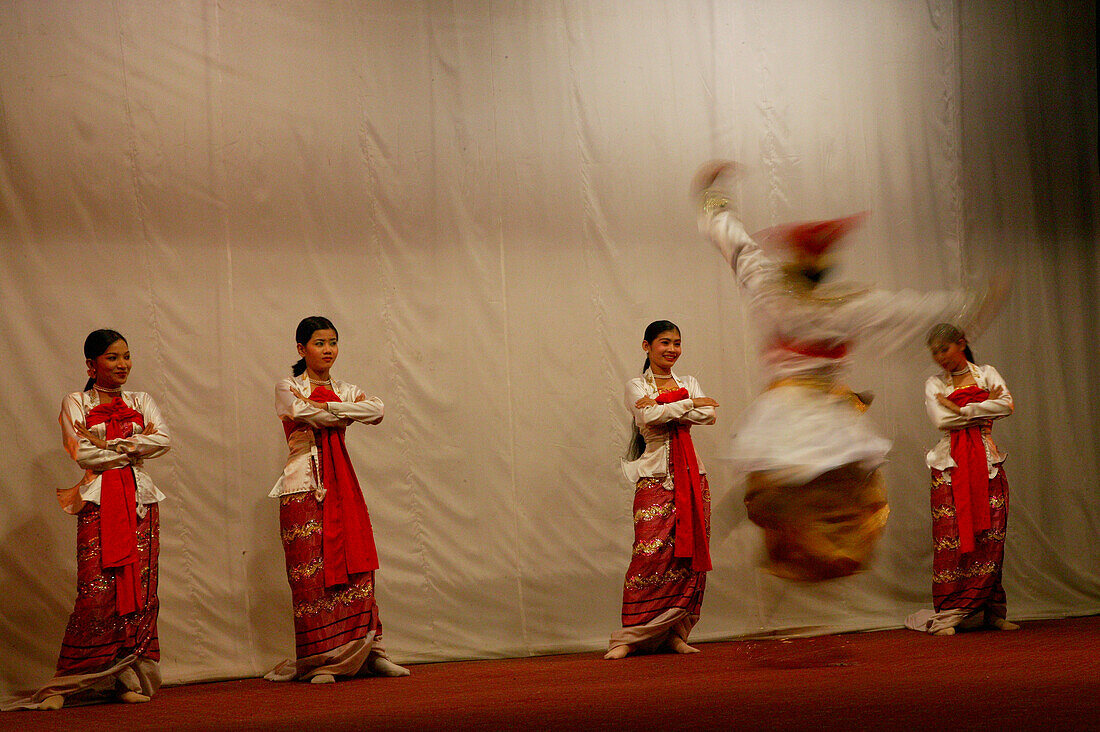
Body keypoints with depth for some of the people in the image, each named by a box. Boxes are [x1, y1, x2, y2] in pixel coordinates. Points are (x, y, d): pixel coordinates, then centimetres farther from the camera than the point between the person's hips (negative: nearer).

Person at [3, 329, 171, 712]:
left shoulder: (141, 402, 16)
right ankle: (66, 684, -3)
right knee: (96, 592, -11)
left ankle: (130, 678, 4)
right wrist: (135, 445, -3)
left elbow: (163, 440, -1)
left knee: (139, 589, -2)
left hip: (139, 501, 4)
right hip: (97, 503, -3)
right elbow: (81, 455, -7)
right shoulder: (75, 403, 7)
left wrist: (109, 445, -7)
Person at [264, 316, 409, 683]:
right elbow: (309, 416, -16)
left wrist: (323, 406, -10)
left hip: (342, 483, 4)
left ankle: (367, 652, 7)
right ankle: (319, 660, -1)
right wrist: (348, 411, -3)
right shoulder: (287, 389, 5)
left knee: (356, 564, 0)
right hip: (306, 483, -4)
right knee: (313, 570, -7)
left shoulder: (345, 390, 17)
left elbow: (376, 411, -5)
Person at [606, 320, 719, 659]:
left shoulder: (689, 383, 16)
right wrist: (689, 404, -9)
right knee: (651, 554, -14)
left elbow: (709, 415, -3)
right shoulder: (636, 387, 5)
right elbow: (648, 417, -15)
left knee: (690, 555, -1)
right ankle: (629, 636, -7)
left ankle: (675, 633, 7)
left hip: (690, 475, 4)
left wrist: (664, 409, -11)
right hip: (655, 477, -4)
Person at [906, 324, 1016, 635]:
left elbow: (1007, 405, -7)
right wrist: (983, 412, -5)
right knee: (951, 539, -8)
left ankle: (992, 612, 5)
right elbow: (941, 420, -8)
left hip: (987, 462, 1)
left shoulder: (986, 373, 12)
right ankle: (947, 616, -6)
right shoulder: (934, 384, 11)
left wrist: (961, 410, -7)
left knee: (990, 537, -3)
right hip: (951, 464, -1)